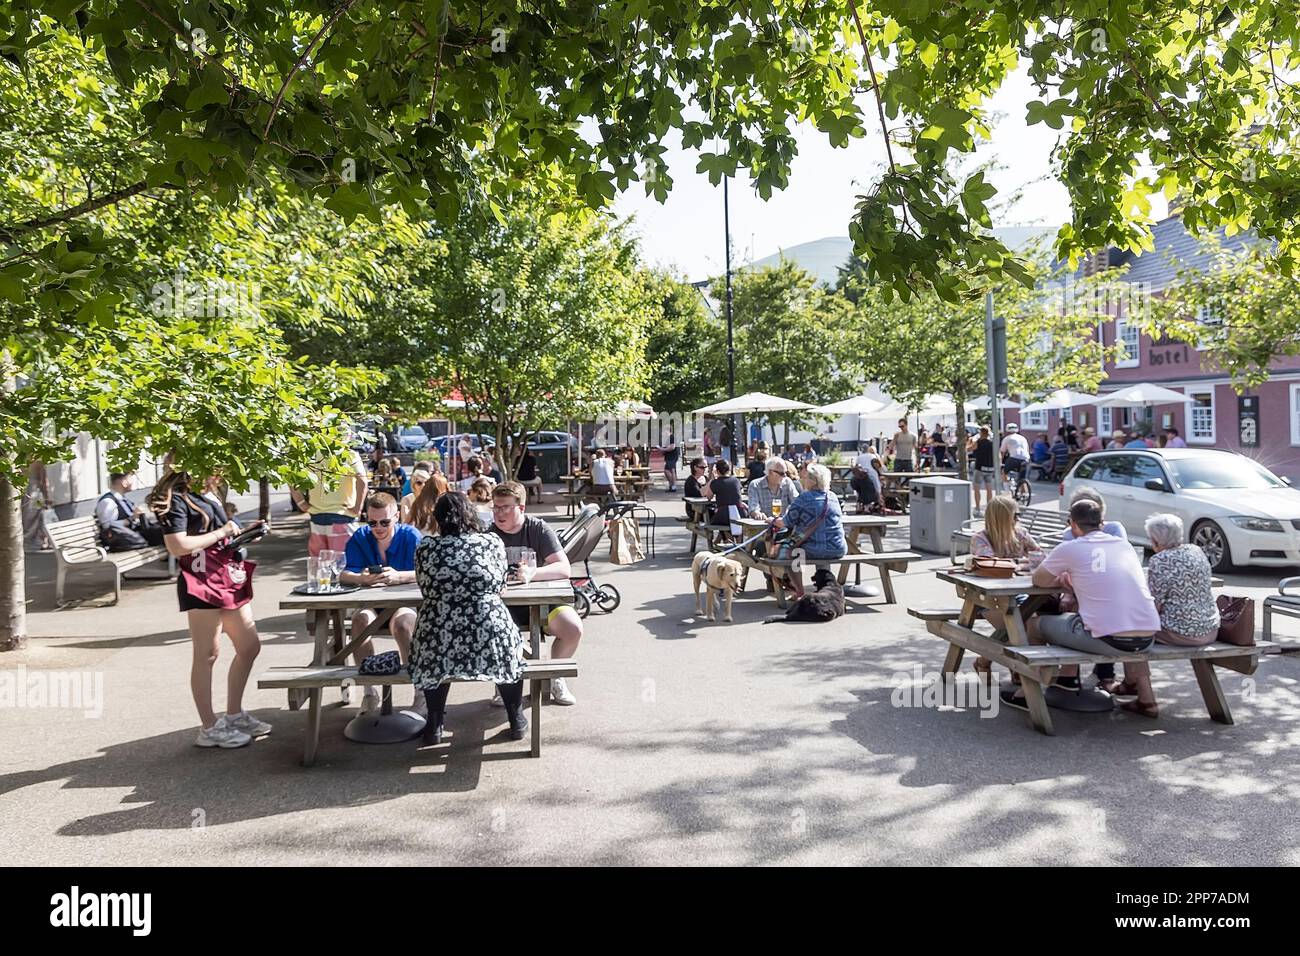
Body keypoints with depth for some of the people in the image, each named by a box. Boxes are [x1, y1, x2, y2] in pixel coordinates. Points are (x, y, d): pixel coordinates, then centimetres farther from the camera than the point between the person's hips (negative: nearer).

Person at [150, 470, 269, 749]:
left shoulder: (202, 496, 17)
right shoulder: (174, 499, -10)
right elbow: (177, 546, -21)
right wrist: (221, 532, -14)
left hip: (227, 580, 9)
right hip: (202, 583, -9)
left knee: (250, 645, 13)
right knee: (207, 655, -1)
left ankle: (234, 715, 25)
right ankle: (210, 728, 9)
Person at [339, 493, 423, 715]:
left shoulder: (410, 536, -6)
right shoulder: (359, 538, 1)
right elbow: (343, 575, -10)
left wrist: (398, 576, -37)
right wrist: (363, 578, -33)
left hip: (405, 603, -2)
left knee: (401, 623, -34)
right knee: (360, 620, -30)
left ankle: (421, 691, -22)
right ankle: (369, 692, -18)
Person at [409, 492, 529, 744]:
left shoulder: (425, 546, 4)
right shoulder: (492, 542, 4)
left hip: (438, 648, 1)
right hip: (490, 643, 0)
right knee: (511, 640, 32)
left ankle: (434, 725, 32)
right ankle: (516, 719, 35)